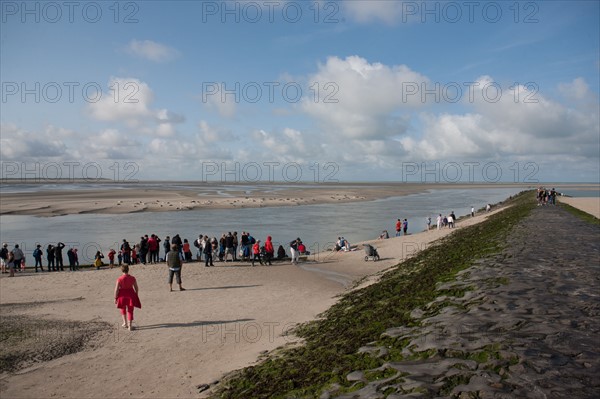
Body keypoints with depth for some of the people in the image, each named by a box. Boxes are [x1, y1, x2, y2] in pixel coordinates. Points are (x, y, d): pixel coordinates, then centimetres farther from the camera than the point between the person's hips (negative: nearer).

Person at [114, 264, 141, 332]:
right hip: (131, 295, 1)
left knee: (123, 308, 26)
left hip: (122, 295, -1)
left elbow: (116, 289, -12)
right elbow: (136, 288, 1)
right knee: (130, 310, 10)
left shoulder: (119, 279, -14)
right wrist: (136, 296, 15)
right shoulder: (132, 278, -7)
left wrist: (115, 298, -1)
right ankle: (130, 325, 7)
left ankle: (125, 323, 31)